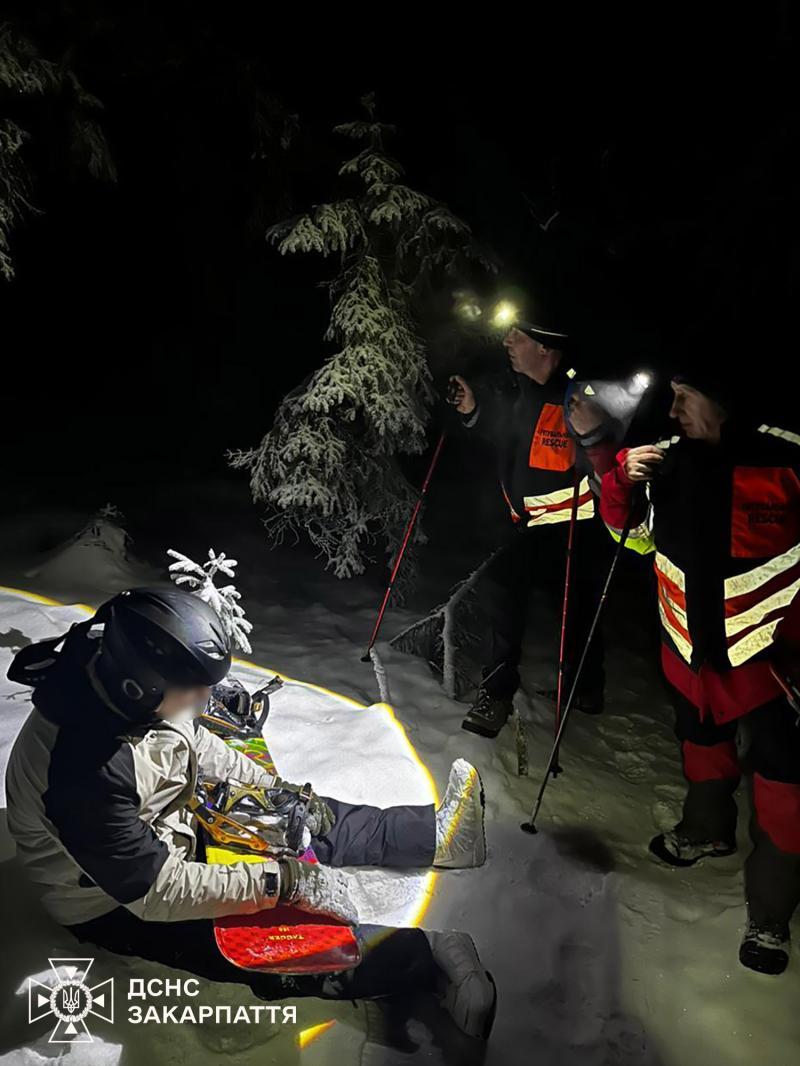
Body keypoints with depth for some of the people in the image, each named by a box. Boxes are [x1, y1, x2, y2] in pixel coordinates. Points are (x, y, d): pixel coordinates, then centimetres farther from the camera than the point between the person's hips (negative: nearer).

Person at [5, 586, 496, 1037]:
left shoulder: (121, 687, -16)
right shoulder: (86, 772, -39)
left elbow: (198, 745, 3)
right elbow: (157, 892, -32)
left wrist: (282, 792, -1)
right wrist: (282, 879, -30)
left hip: (165, 834, 8)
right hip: (115, 905, -7)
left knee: (312, 822, 4)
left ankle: (438, 833, 13)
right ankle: (432, 959, -12)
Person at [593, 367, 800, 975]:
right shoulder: (667, 460, -6)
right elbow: (630, 529, 8)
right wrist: (624, 480, -11)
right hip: (694, 646, 5)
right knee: (703, 742, 25)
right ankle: (708, 831, 53)